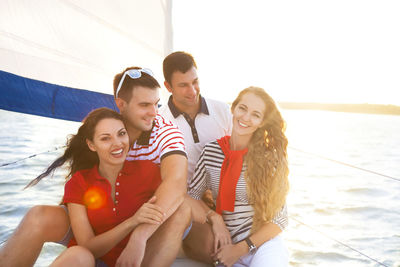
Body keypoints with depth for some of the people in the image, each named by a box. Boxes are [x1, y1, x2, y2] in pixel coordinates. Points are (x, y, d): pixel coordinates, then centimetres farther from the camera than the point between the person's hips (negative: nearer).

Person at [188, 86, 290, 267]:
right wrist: (214, 218, -11)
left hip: (262, 240, -2)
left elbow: (279, 218, -4)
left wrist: (241, 249, -10)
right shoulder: (211, 151, 2)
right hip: (225, 240, 2)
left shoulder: (269, 158, -5)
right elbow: (192, 195, 7)